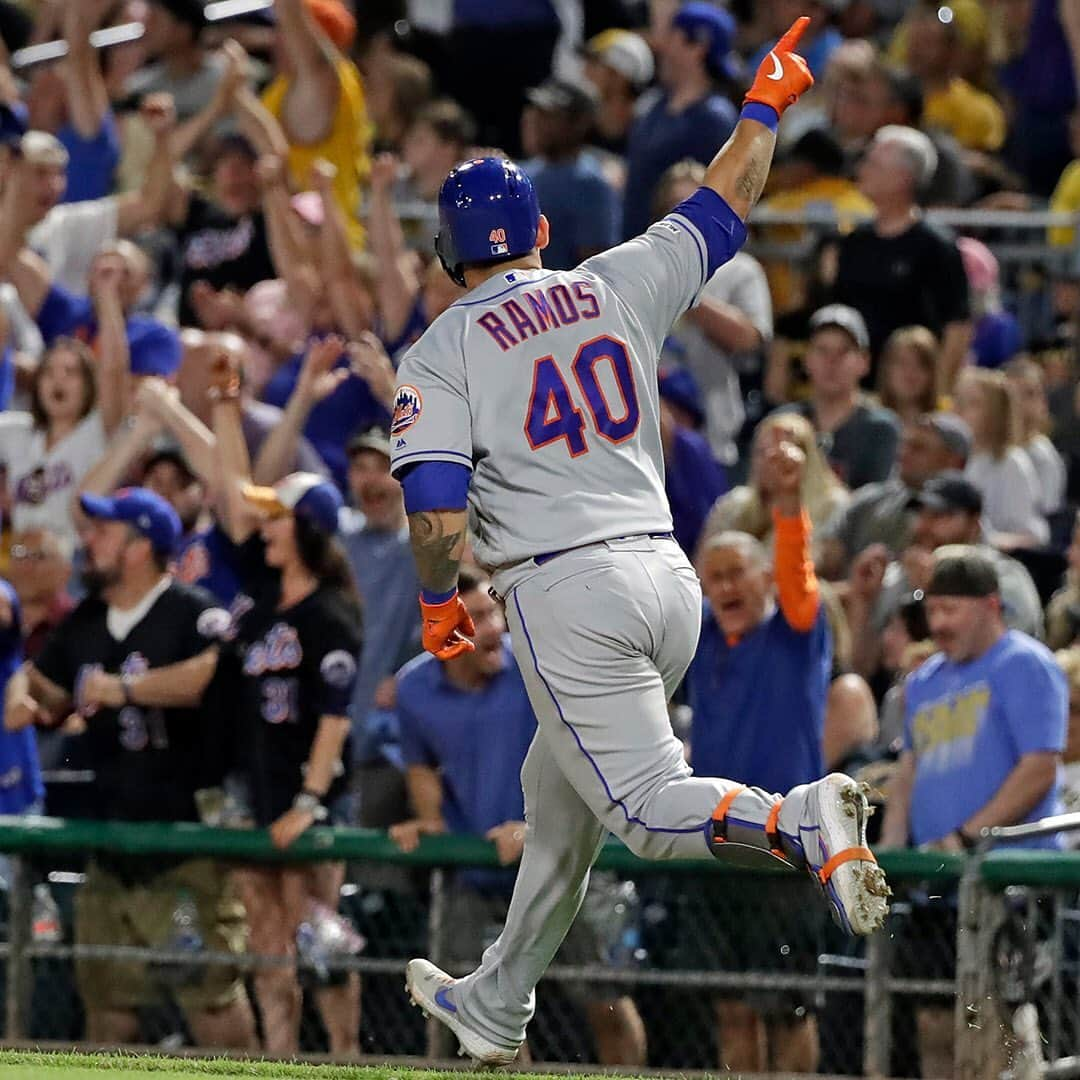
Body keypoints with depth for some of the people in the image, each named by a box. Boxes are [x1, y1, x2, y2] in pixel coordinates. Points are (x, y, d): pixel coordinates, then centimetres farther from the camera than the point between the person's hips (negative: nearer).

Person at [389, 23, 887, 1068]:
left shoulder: (441, 352, -1)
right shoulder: (617, 288, 11)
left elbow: (436, 511, -10)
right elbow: (720, 208, 24)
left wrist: (437, 601, 8)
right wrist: (765, 105, 38)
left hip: (567, 591, -6)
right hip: (669, 577, 6)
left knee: (649, 807, -10)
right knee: (557, 796, 21)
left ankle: (798, 821, -38)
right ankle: (497, 1007, 31)